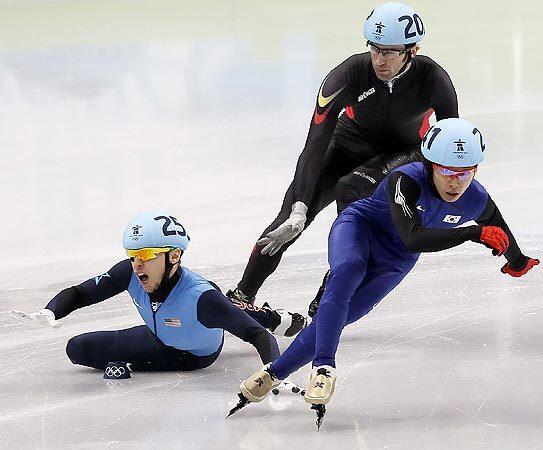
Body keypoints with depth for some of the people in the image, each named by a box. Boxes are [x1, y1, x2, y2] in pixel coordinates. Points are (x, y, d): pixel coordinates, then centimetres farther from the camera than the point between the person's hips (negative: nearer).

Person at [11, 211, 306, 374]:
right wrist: (49, 313, -40)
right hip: (161, 335, 5)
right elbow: (79, 294, -17)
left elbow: (259, 336, -43)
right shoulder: (131, 273, -29)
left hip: (196, 356, -5)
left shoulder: (200, 297, -43)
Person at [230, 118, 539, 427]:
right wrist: (474, 233, -46)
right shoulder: (406, 181, -32)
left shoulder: (477, 201, -16)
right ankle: (324, 367, -43)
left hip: (392, 264, 4)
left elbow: (498, 228, 9)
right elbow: (413, 239, -43)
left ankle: (275, 373, -6)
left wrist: (516, 261, 28)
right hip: (358, 228, -4)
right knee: (347, 272, -37)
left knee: (339, 317, -13)